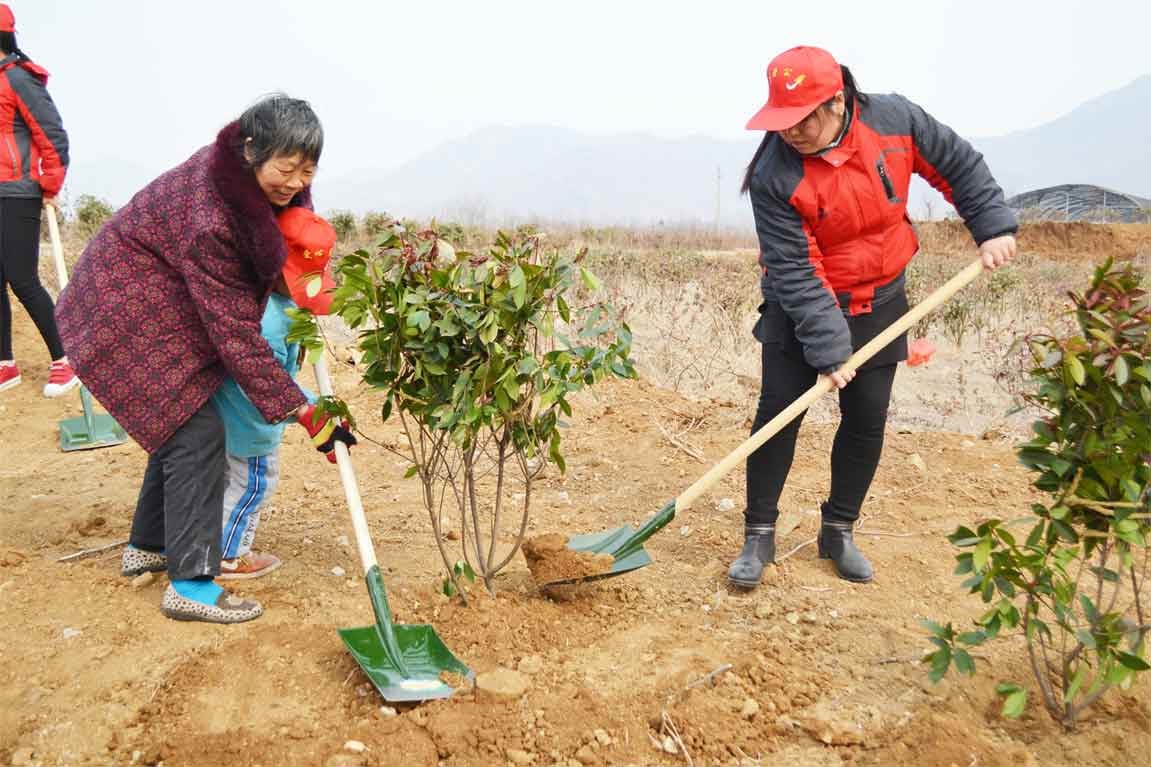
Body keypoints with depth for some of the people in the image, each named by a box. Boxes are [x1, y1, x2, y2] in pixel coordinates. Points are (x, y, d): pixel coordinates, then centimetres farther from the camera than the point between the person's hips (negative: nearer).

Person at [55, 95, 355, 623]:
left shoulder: (247, 170, -11)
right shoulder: (210, 217, -35)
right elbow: (236, 334, -32)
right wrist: (304, 412, -29)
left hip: (166, 302, 9)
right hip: (128, 310, -9)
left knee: (182, 420, 13)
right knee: (196, 430, -12)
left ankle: (148, 545, 29)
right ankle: (191, 583, -4)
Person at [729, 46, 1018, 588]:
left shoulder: (895, 120, -14)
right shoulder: (775, 177, -24)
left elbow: (959, 165, 3)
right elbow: (796, 273, -24)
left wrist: (992, 226, -2)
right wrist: (828, 348, -26)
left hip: (879, 303, 3)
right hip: (800, 310, -3)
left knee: (867, 421, 6)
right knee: (777, 414, -6)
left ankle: (838, 532, 23)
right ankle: (759, 535, 8)